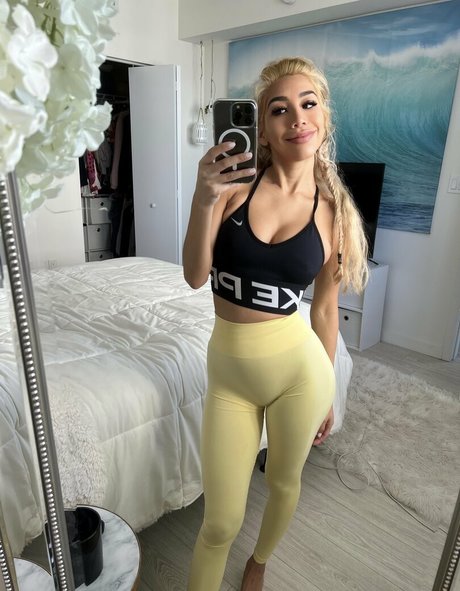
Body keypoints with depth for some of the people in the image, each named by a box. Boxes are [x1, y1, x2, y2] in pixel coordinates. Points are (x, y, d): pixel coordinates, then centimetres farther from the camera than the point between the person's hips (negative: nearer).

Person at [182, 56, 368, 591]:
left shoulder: (333, 211, -3)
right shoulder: (234, 183, -6)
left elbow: (325, 307, 4)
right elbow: (195, 276, -9)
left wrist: (326, 391, 10)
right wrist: (204, 201, -25)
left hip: (298, 367, 1)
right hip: (228, 370, -1)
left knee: (284, 483, 24)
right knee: (221, 522, 8)